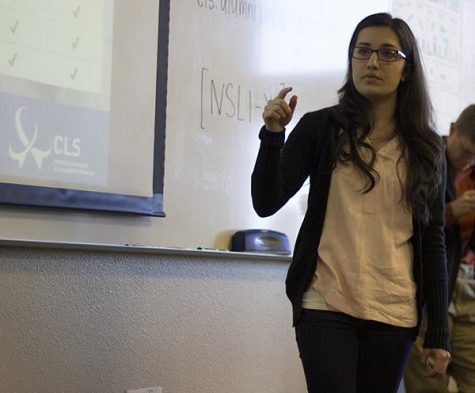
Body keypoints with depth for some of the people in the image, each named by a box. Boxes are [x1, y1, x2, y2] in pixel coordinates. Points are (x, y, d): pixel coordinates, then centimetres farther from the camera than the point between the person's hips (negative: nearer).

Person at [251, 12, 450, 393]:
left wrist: (438, 333, 4)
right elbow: (266, 203, -3)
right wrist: (273, 135, -17)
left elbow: (433, 242, 8)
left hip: (395, 314, 2)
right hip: (326, 306, -2)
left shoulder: (426, 148, 8)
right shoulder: (321, 127, 3)